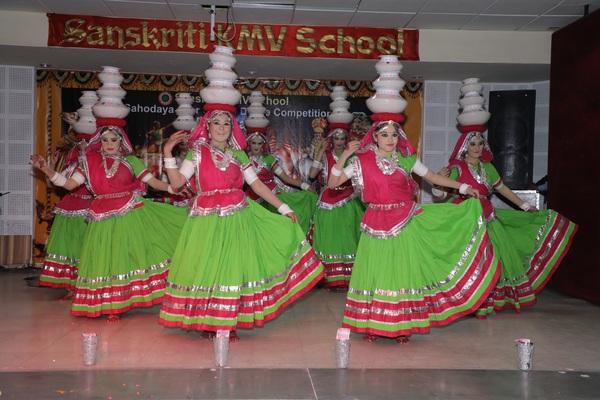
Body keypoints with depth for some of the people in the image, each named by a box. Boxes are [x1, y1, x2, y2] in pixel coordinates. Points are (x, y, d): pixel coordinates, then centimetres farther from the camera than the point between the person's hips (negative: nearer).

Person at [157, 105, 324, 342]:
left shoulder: (238, 154, 11)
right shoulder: (197, 152, 4)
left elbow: (256, 184, 8)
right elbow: (176, 182, -4)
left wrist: (283, 207, 2)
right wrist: (168, 153, -14)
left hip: (237, 215, 2)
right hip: (207, 217, -2)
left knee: (234, 267, 3)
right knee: (208, 267, 1)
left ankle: (230, 323, 14)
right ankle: (207, 322, 14)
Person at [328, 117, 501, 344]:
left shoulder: (406, 159, 3)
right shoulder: (363, 161, -2)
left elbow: (432, 176, 12)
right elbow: (333, 183, -5)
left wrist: (463, 187, 8)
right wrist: (344, 156, -16)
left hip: (405, 222, 1)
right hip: (377, 225, -1)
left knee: (403, 272, 4)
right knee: (375, 272, 2)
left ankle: (401, 326, 16)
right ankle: (372, 325, 14)